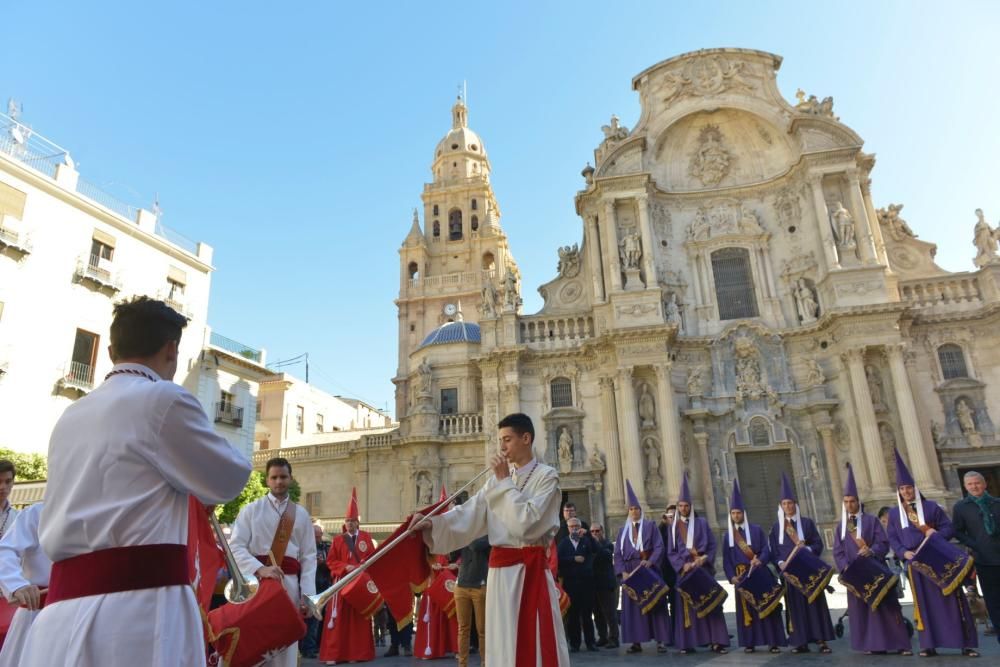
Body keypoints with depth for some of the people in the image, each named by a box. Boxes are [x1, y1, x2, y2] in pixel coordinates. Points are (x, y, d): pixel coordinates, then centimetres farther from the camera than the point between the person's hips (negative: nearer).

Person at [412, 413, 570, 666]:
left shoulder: (546, 476, -6)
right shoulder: (498, 479, 10)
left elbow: (527, 522, -19)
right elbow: (468, 514, 0)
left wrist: (505, 481, -12)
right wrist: (432, 523, -14)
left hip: (531, 570, -5)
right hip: (500, 570, 5)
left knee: (537, 644, -1)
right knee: (503, 644, 10)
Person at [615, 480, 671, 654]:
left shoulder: (650, 526, 5)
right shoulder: (623, 530, 11)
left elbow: (659, 547, -4)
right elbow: (618, 553, 5)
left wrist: (650, 562, -20)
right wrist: (623, 571, -9)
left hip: (649, 569, -2)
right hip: (630, 571, 2)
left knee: (655, 603, -2)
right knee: (632, 604, 0)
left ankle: (661, 641, 2)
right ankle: (636, 642, 5)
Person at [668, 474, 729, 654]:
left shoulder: (701, 522, 7)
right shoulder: (673, 526, 7)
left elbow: (712, 545, 3)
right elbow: (671, 552, 3)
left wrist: (704, 559, -13)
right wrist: (683, 564, -12)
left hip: (703, 568, 0)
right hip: (684, 569, 0)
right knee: (686, 605, 0)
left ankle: (715, 641, 1)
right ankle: (688, 643, 4)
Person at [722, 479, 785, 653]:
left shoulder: (756, 530, 2)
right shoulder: (729, 535, 7)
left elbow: (766, 550, -4)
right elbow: (726, 559, 4)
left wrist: (760, 560, -24)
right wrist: (732, 576, -9)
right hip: (741, 577, 2)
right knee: (745, 607, 3)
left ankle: (773, 642, 6)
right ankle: (750, 642, 10)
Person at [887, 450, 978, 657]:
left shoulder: (931, 507, 3)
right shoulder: (894, 513, 7)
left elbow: (949, 528, 0)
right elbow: (892, 539, 6)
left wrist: (936, 533, -20)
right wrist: (903, 553, -11)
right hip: (915, 563, 2)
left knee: (950, 600, 1)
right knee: (924, 603, 5)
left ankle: (967, 643, 9)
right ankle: (929, 645, 9)